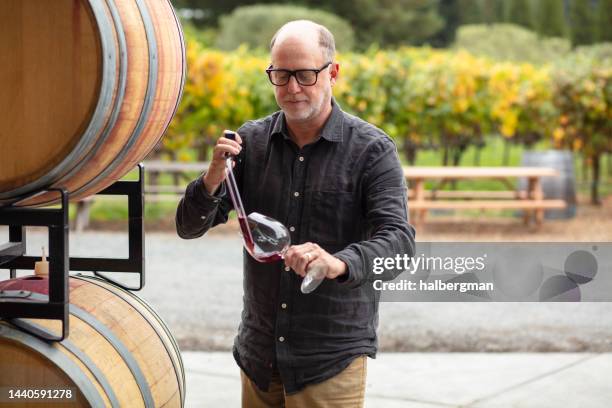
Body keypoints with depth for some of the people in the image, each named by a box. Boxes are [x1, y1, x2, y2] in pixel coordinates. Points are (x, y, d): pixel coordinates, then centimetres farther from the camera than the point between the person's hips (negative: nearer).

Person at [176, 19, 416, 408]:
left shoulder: (372, 150, -8)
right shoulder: (251, 140, 2)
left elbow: (398, 241, -18)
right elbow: (190, 227, 1)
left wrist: (339, 264, -38)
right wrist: (213, 178, -21)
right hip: (258, 355, 4)